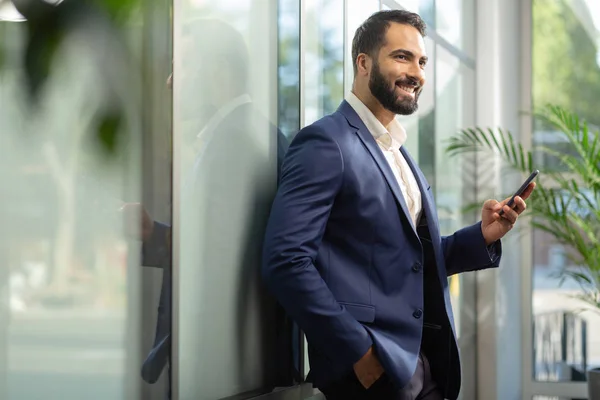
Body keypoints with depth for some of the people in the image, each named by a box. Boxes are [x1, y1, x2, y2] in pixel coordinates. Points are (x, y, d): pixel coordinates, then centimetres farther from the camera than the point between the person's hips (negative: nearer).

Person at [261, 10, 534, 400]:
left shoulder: (400, 154, 16)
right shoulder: (326, 142, -11)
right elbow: (286, 260, -19)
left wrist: (483, 236, 2)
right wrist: (357, 350, -20)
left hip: (426, 365, 8)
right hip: (373, 368, -8)